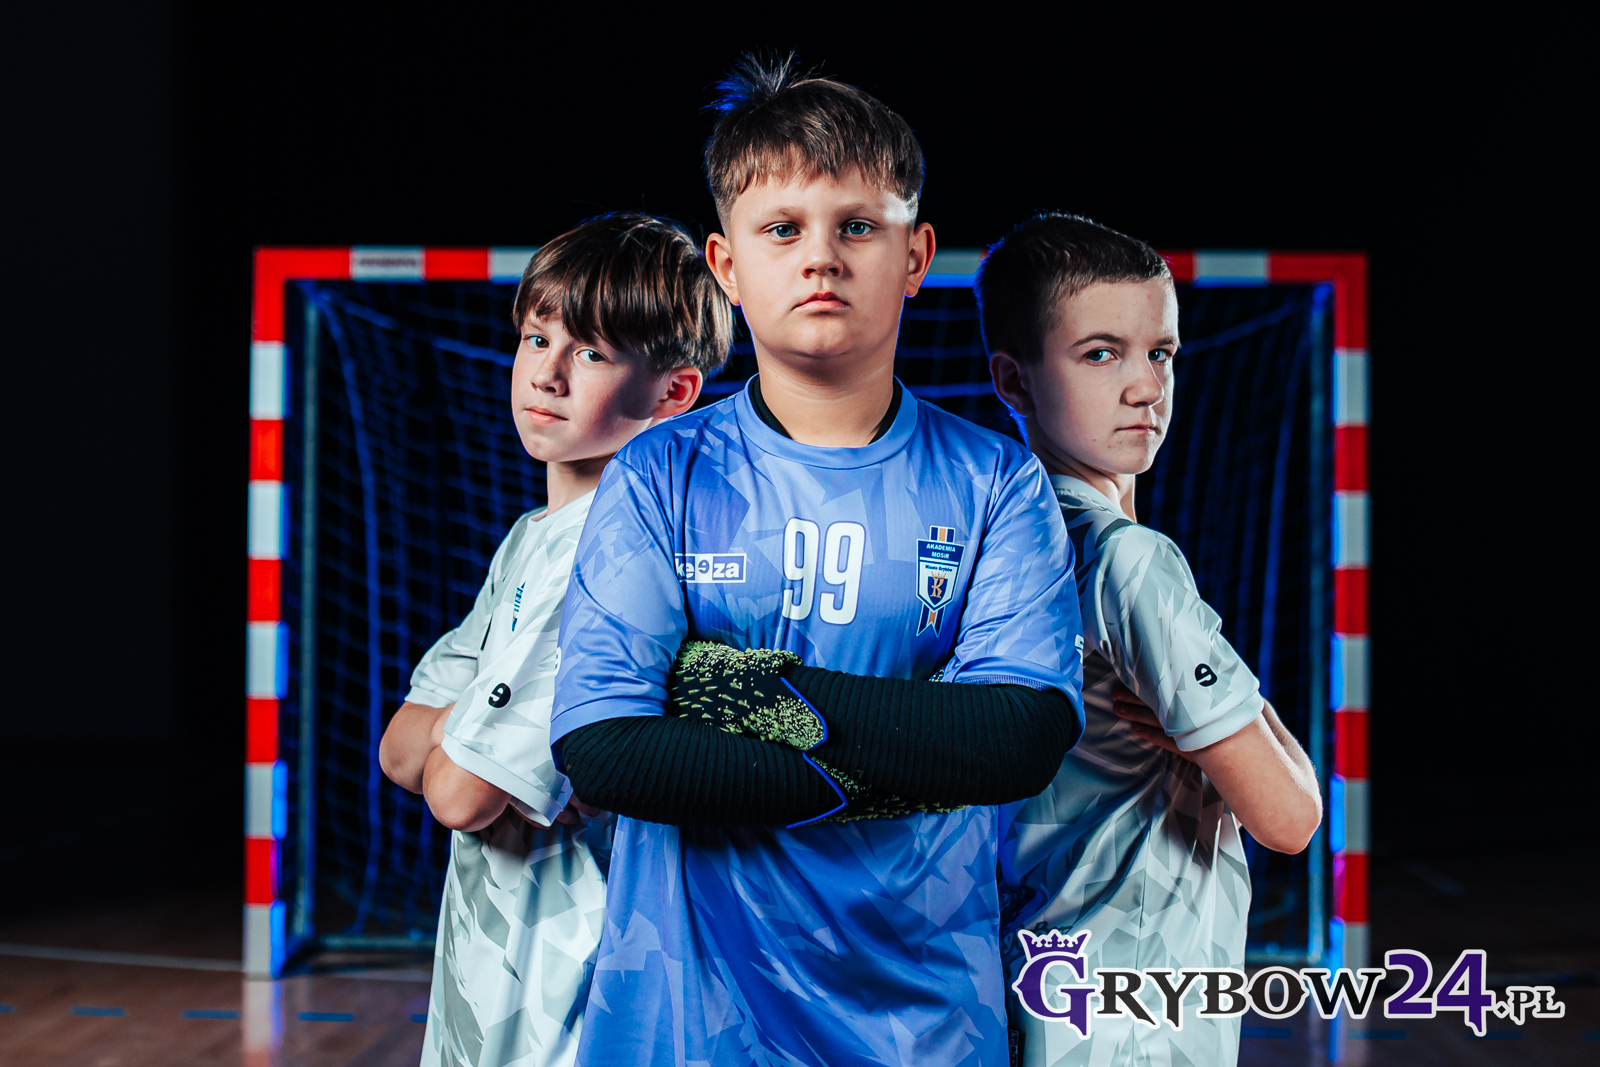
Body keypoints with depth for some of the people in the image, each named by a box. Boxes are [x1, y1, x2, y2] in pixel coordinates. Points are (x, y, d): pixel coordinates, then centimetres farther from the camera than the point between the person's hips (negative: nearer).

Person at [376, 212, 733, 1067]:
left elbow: (458, 793, -24)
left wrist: (455, 748, -4)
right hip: (486, 965, 9)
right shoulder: (529, 541, 10)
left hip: (558, 991, -9)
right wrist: (474, 732, -13)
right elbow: (399, 748, 5)